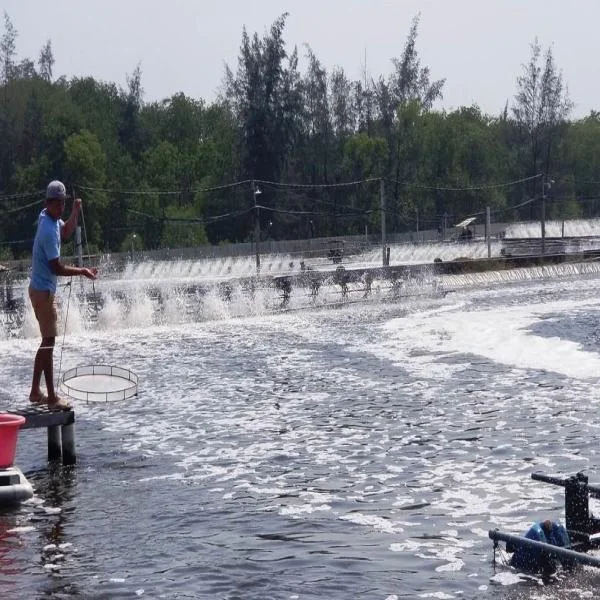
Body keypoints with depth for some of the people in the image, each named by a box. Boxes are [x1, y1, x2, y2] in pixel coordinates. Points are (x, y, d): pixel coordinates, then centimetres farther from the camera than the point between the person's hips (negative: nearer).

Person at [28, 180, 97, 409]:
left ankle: (36, 391, 21)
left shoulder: (51, 218, 4)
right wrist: (82, 271, -13)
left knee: (46, 341, 15)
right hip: (43, 290, -10)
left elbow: (66, 232, 25)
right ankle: (52, 397, -6)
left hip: (42, 289, 10)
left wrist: (76, 212, 8)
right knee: (48, 342, -8)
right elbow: (57, 268, -23)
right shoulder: (48, 230, -23)